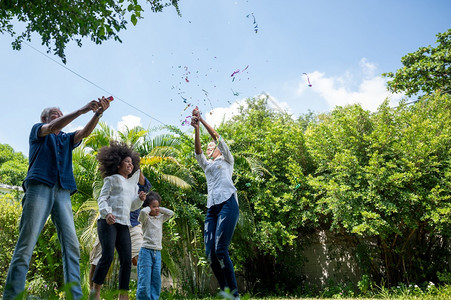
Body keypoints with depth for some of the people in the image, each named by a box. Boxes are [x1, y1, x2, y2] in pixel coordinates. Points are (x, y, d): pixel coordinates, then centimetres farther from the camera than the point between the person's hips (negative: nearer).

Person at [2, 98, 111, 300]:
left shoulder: (67, 139, 28)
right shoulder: (37, 130, 18)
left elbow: (85, 132, 9)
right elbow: (53, 127, -4)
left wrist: (99, 113, -9)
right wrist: (81, 110, -13)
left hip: (62, 193, 4)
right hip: (39, 187, -4)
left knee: (71, 245, -8)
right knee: (26, 245, -10)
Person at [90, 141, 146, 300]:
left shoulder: (132, 184, 24)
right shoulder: (111, 179, 9)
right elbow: (102, 199, -1)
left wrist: (140, 199, 4)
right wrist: (107, 213, -20)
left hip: (124, 225, 5)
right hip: (107, 222, -5)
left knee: (126, 260, -3)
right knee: (108, 256, -16)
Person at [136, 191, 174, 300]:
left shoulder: (160, 218, 16)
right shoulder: (146, 218, -2)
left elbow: (171, 213, 12)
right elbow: (143, 212, -23)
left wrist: (159, 209, 10)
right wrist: (149, 208, -3)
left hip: (158, 253, 6)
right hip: (146, 251, -6)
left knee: (156, 281, 4)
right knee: (144, 281, -7)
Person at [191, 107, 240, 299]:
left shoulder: (227, 160, 19)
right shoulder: (207, 165, 29)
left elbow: (217, 137, 8)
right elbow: (197, 151, 11)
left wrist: (201, 119, 6)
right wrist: (196, 129, -2)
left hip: (228, 203, -5)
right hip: (211, 207, 6)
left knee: (220, 250, -17)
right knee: (210, 253, -6)